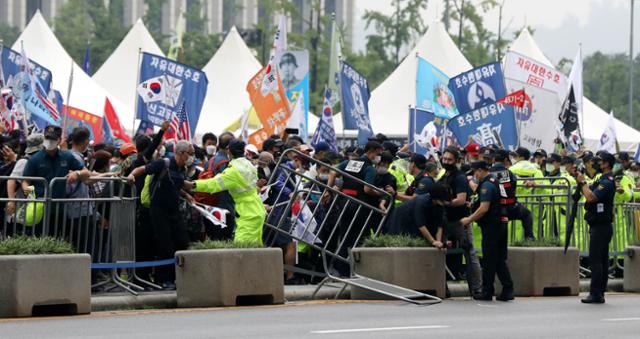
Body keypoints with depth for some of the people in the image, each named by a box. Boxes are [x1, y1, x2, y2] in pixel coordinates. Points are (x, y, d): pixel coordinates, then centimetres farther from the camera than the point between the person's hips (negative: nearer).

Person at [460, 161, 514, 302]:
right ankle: (507, 290, 5)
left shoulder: (486, 185, -14)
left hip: (491, 226, -9)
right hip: (501, 223, 9)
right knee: (500, 260, 10)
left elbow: (484, 208, -21)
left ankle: (487, 292, 5)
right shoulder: (495, 182, 15)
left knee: (489, 261, -1)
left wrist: (469, 219, -10)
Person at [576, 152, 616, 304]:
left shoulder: (607, 182, -15)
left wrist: (583, 182, -12)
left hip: (601, 227, -10)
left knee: (595, 259, -11)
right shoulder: (602, 180, 17)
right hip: (601, 227, 10)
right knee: (602, 260, 10)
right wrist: (581, 182, 3)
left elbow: (591, 197, -25)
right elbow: (588, 194, 17)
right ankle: (599, 294, 13)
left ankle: (595, 294, -13)